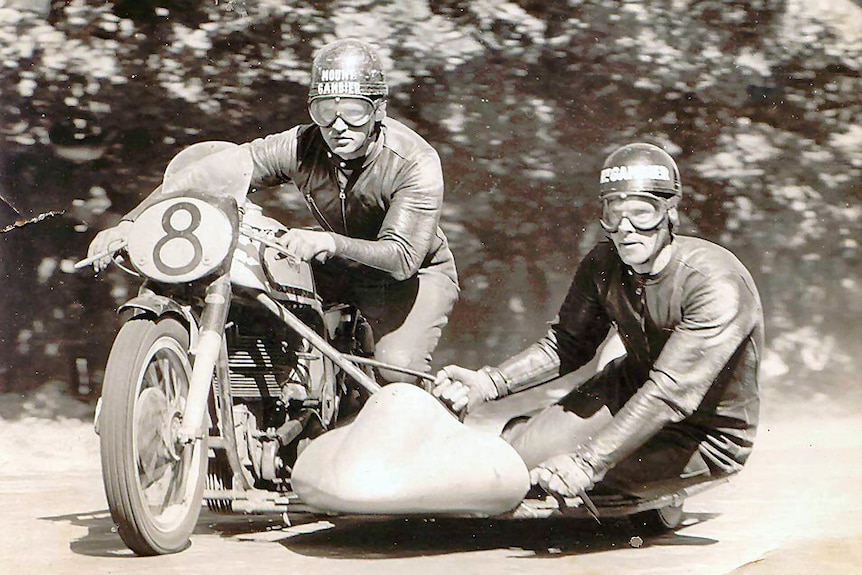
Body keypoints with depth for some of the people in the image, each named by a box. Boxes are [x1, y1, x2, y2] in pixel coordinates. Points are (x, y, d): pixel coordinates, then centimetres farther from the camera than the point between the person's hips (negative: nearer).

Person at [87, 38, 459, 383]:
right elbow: (211, 174, -18)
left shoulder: (417, 161, -29)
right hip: (335, 269, 4)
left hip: (415, 272, -4)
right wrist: (130, 223, -29)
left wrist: (333, 243, -58)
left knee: (397, 367, -30)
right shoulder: (300, 147, -19)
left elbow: (403, 256, -39)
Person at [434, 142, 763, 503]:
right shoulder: (603, 264, -8)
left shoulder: (717, 284, -30)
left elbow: (671, 392, -35)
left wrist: (587, 462, -40)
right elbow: (567, 345, 4)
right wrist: (487, 383, -13)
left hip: (705, 437, -6)